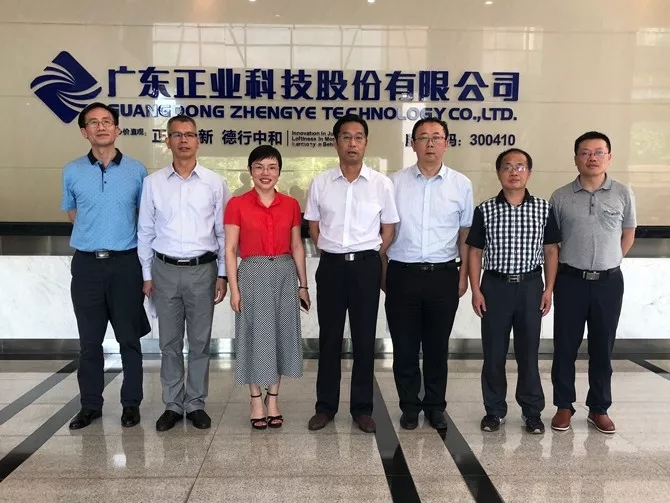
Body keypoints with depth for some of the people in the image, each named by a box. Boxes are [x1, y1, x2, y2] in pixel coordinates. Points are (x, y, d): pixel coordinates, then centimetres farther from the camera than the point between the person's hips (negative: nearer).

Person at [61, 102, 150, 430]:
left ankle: (131, 403, 17)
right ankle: (90, 404, 20)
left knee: (129, 338, 5)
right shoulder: (72, 172, 4)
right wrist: (95, 233, 9)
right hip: (87, 264, 1)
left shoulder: (136, 170, 2)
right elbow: (71, 212, 18)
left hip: (126, 262, -1)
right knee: (89, 339, 8)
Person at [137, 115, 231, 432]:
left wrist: (222, 274, 0)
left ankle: (196, 404, 21)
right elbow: (145, 232, 6)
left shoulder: (214, 183, 1)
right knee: (169, 342, 9)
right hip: (165, 270, 1)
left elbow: (223, 232, 3)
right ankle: (172, 405, 21)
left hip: (202, 269, -1)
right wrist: (147, 275, 4)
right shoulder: (153, 182, 3)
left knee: (200, 342, 7)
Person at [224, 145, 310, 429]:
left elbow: (296, 247, 10)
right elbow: (230, 250, -4)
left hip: (284, 274, 3)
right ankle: (256, 402, 20)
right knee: (255, 337, 5)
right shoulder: (237, 205, -4)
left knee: (280, 335, 9)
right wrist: (234, 288, -9)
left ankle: (273, 400, 24)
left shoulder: (291, 205, 5)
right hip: (252, 275, -3)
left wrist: (303, 284, 8)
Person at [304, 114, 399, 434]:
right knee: (329, 338, 8)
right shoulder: (320, 183, 2)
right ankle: (325, 405, 20)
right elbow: (314, 227, 10)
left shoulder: (382, 184, -1)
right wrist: (333, 253, 6)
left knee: (364, 338, 6)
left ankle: (362, 408, 18)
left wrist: (368, 258, 5)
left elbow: (388, 230, 6)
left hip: (366, 266, -1)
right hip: (331, 265, 1)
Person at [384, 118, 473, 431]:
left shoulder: (461, 185, 4)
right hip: (403, 274, 0)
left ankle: (435, 406, 27)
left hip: (443, 275, 0)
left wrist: (463, 274, 4)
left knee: (437, 346, 11)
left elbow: (465, 234, 8)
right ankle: (410, 406, 24)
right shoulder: (395, 183, 3)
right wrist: (382, 273, 2)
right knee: (404, 346, 7)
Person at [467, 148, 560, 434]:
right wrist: (475, 290, -3)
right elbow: (475, 251, 3)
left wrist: (549, 289, 1)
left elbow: (550, 251, 6)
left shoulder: (543, 209, 2)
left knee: (528, 351, 8)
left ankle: (532, 411, 21)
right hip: (495, 286, 0)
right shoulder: (485, 210, 0)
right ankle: (494, 410, 20)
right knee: (493, 352, 6)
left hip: (530, 286, 0)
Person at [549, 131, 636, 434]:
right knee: (565, 346, 5)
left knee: (602, 348, 9)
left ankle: (599, 408, 23)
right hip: (570, 280, 0)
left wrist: (607, 261, 13)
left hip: (609, 281, 1)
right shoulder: (560, 197, -2)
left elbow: (628, 235, 13)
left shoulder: (623, 194, 0)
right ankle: (564, 406, 19)